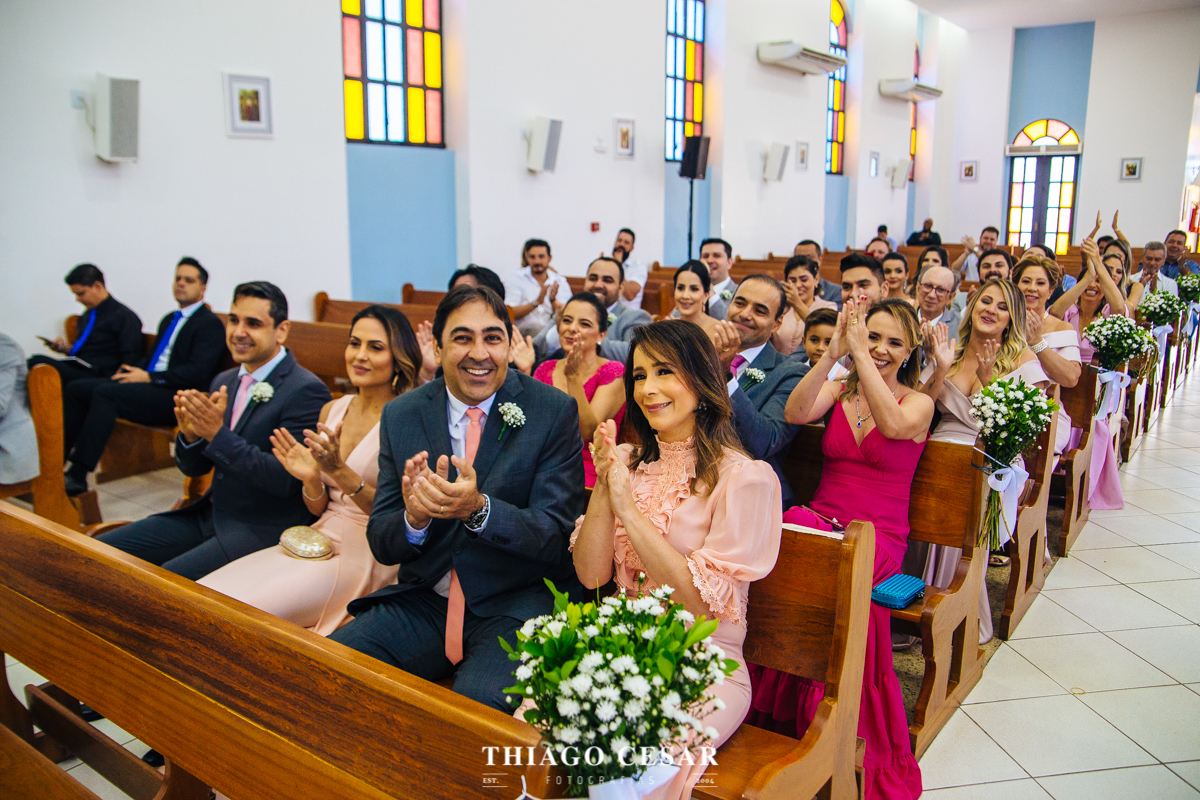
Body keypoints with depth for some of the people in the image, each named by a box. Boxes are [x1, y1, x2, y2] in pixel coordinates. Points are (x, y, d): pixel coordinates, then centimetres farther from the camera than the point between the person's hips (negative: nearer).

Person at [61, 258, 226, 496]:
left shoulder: (210, 324, -4)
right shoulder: (170, 320, 24)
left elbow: (197, 372, -15)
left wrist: (149, 377, -15)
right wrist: (131, 370, 6)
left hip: (175, 398, -9)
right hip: (149, 384, 9)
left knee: (105, 392, -28)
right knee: (75, 389, -4)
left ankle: (78, 476, -27)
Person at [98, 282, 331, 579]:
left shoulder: (306, 391, -15)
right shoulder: (224, 381, 10)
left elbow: (286, 480, -21)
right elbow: (193, 468, 13)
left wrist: (218, 435, -25)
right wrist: (190, 435, -10)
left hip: (262, 529, -8)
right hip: (210, 514, 8)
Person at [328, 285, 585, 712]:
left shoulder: (555, 411, -8)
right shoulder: (400, 415, 3)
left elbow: (557, 536, -11)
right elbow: (381, 544, 3)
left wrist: (479, 509, -30)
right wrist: (414, 517, -21)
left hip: (519, 601, -4)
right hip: (425, 598, 4)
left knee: (480, 699, -32)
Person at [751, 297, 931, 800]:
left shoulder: (919, 404, 6)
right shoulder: (838, 389, 13)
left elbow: (892, 424, -20)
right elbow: (795, 414, -9)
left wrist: (859, 352, -20)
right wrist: (835, 351, -16)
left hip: (877, 539, -2)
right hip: (820, 523, 2)